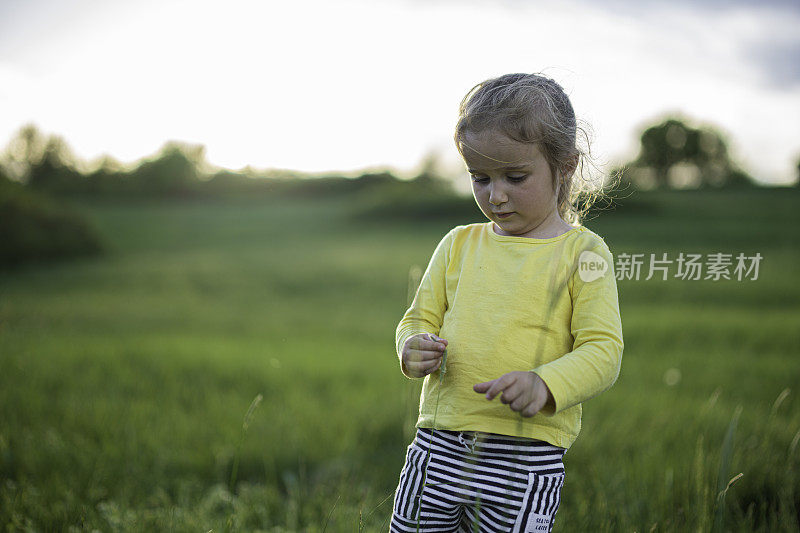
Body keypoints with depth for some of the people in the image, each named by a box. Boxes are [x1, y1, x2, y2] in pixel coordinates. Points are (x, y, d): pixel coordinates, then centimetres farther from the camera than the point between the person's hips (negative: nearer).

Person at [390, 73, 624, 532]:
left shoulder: (582, 252, -1)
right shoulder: (458, 245, 10)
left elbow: (603, 349, -7)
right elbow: (421, 318, 15)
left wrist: (544, 384, -25)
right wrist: (415, 348, -9)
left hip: (527, 458, -3)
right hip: (438, 445, 4)